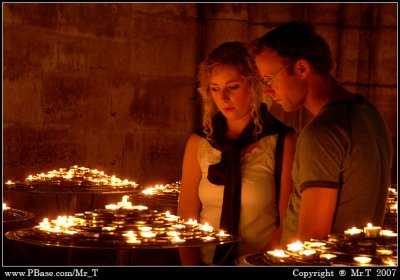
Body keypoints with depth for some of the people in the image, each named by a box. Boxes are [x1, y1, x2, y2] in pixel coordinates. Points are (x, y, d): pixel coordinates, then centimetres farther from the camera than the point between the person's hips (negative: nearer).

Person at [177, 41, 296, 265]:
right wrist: (191, 266, -5)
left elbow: (288, 221, -3)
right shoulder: (199, 142, 8)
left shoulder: (283, 141, -2)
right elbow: (186, 217, 7)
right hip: (207, 262, 3)